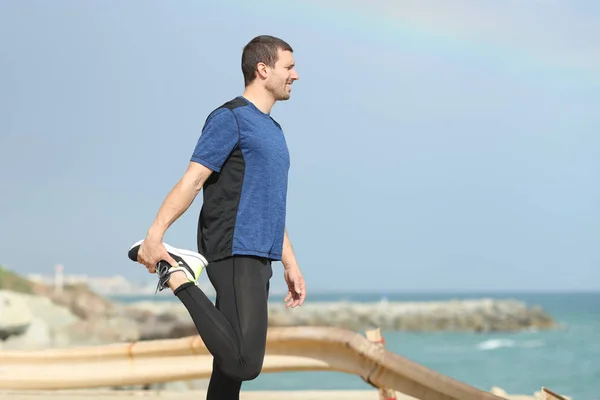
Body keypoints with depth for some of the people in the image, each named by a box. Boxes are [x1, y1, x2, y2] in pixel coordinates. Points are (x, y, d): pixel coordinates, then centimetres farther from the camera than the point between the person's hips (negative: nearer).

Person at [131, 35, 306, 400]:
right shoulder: (230, 118, -5)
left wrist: (291, 265, 24)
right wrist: (156, 233, -24)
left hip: (260, 259, 9)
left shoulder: (273, 130, 21)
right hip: (235, 255, -9)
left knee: (232, 364, 6)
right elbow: (193, 179, -14)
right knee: (244, 363, -19)